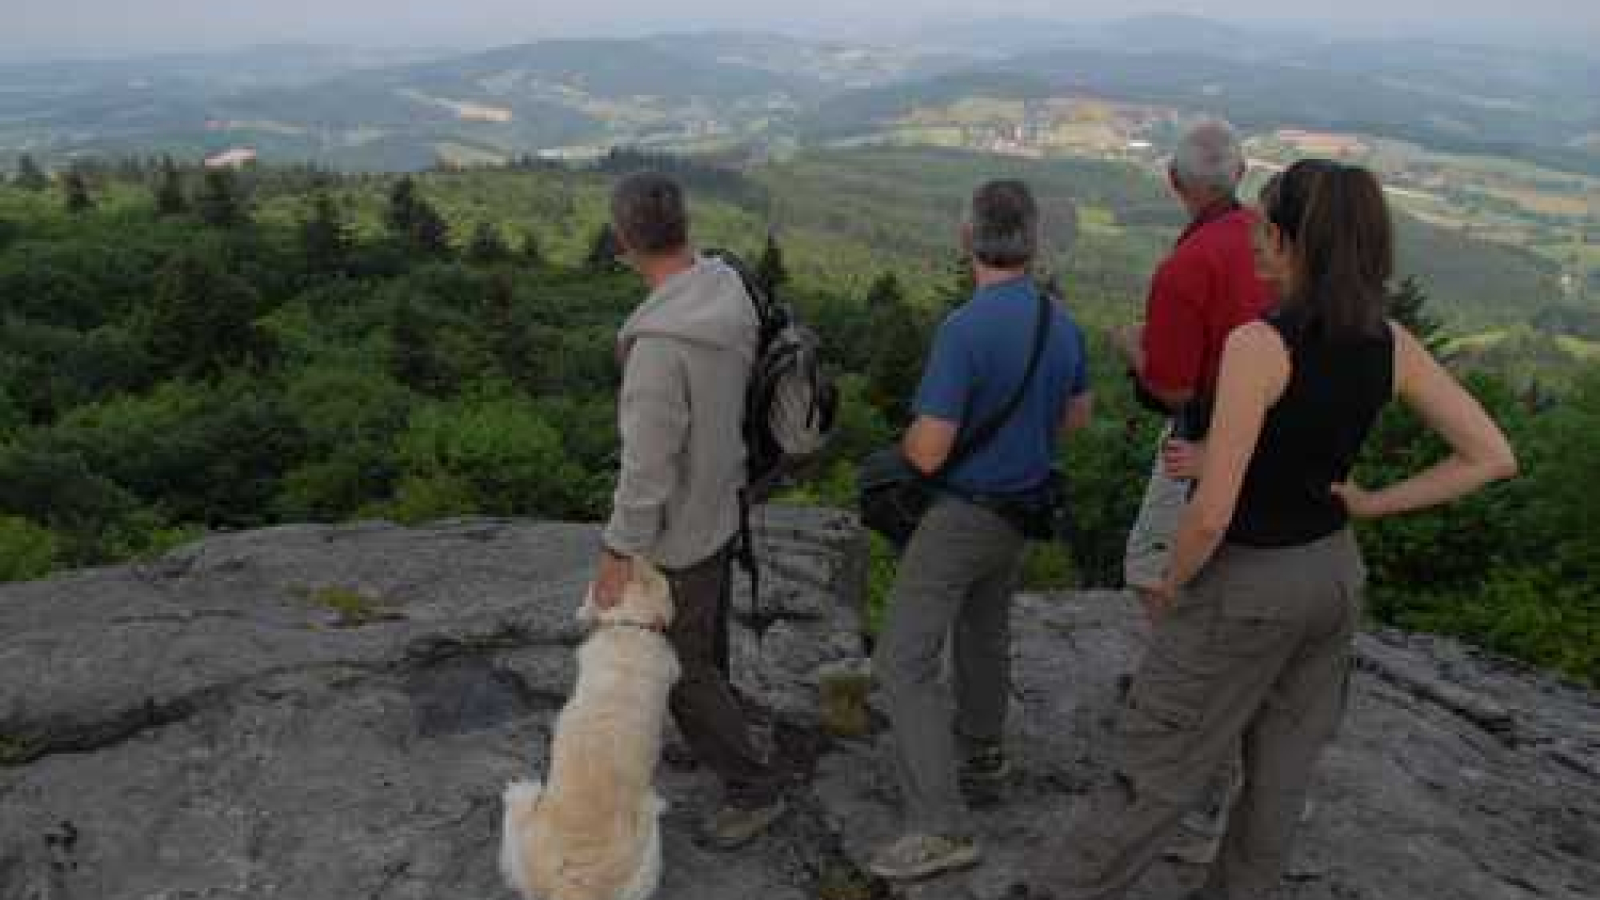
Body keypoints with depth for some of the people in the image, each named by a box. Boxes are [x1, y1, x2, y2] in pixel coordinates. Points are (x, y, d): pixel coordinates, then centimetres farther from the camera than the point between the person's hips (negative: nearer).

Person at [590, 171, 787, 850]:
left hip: (679, 529, -8)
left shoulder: (661, 342, -35)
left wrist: (618, 551, -16)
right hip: (720, 502, 9)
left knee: (679, 665, 9)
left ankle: (754, 788, 22)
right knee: (704, 639, 27)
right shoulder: (730, 291, -8)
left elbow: (648, 463, -28)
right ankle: (713, 733, 50)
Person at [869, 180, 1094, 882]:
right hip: (1024, 505, 8)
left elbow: (927, 453, -25)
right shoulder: (1062, 323, -2)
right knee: (986, 627, 28)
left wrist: (912, 433, -2)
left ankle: (940, 828, -5)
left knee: (904, 660, -4)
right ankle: (981, 745, 48)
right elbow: (1076, 415, 14)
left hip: (963, 514, -8)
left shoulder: (965, 329, -26)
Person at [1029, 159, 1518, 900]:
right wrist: (1371, 505, -1)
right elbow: (1494, 457, -2)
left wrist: (1172, 583, -10)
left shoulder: (1258, 343, -27)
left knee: (1158, 766, 9)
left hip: (1244, 586, -6)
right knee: (1280, 765, 21)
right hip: (1332, 574, 6)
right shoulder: (1391, 343, -6)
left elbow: (1213, 511, -28)